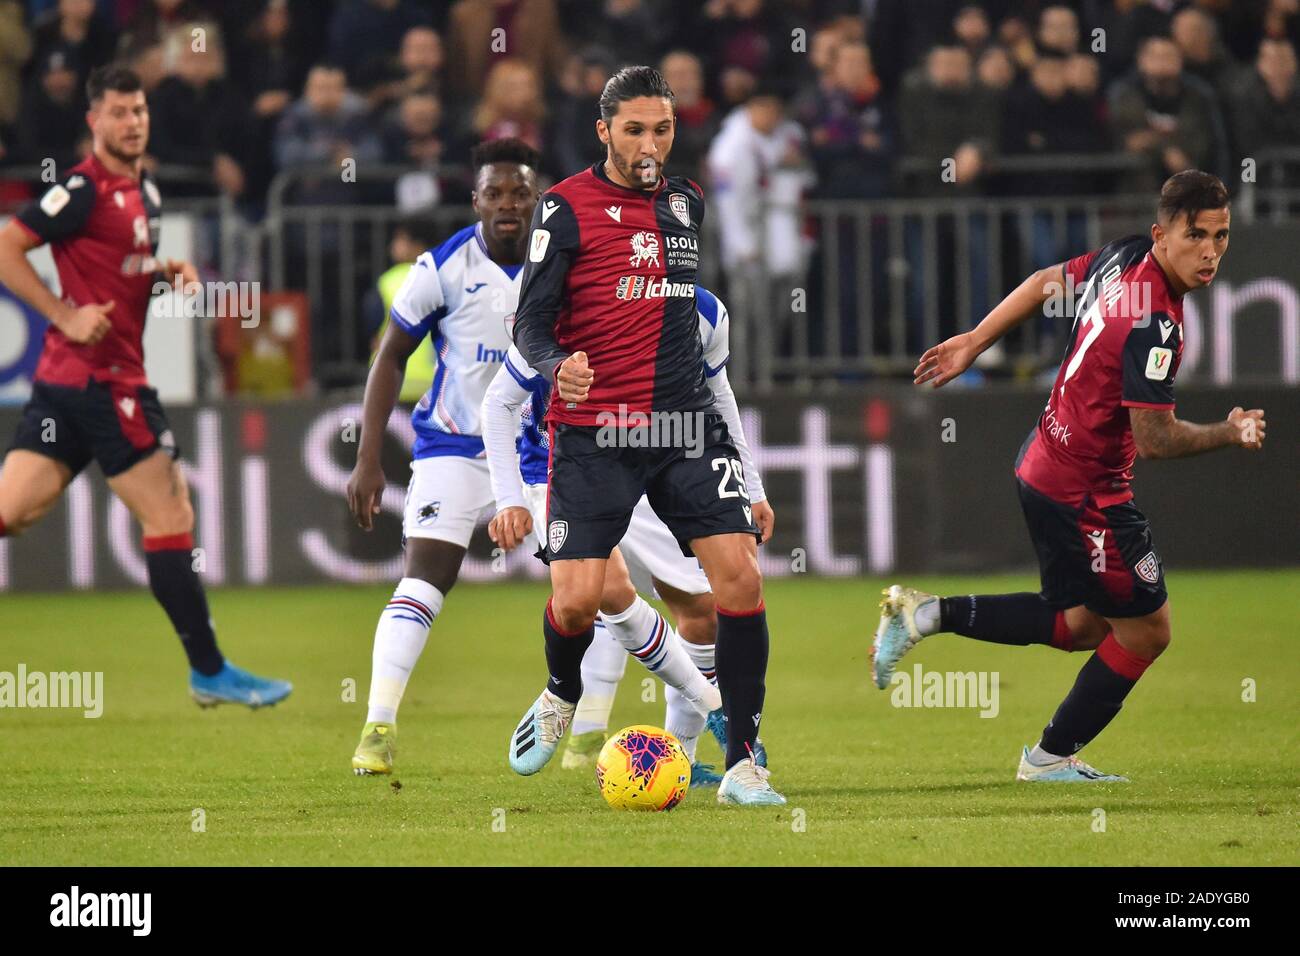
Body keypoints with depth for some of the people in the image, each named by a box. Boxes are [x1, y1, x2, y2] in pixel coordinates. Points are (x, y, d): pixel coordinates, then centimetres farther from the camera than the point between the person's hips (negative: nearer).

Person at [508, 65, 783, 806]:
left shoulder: (688, 203, 13)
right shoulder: (568, 208, -3)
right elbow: (531, 322, -6)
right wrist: (557, 367, -29)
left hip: (687, 425, 4)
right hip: (593, 432, -4)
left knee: (740, 574, -12)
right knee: (577, 599, -11)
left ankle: (743, 766, -5)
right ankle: (562, 699, 26)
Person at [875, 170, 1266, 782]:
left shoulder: (1125, 256, -1)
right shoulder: (1154, 323, -28)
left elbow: (1048, 281, 15)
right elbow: (1153, 438, -26)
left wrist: (973, 342, 25)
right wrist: (1230, 433, -16)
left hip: (1044, 463, 9)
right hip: (1085, 493, -9)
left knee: (1083, 625, 20)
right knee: (1145, 629, 6)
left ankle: (926, 614, 15)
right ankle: (1052, 757, 19)